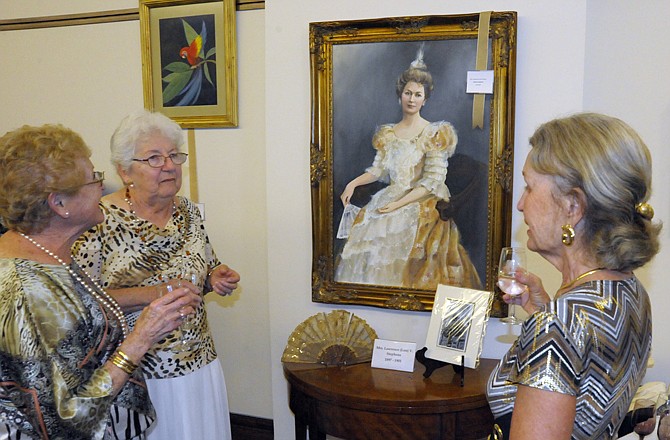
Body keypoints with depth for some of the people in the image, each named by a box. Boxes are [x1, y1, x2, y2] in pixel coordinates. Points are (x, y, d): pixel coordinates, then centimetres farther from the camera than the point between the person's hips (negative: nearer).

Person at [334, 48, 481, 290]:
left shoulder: (434, 134, -2)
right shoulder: (388, 133, 14)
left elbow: (431, 181, -9)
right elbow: (378, 169, 12)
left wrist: (399, 204, -16)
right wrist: (353, 183, -5)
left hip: (420, 204, -4)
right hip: (389, 198, 5)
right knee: (364, 238, -13)